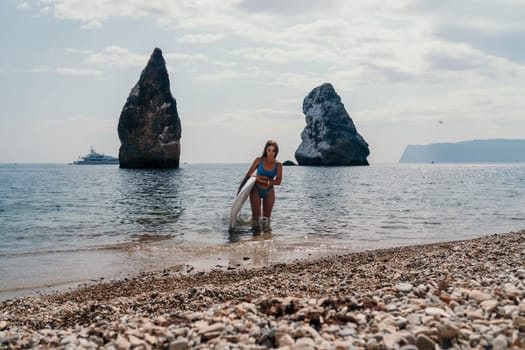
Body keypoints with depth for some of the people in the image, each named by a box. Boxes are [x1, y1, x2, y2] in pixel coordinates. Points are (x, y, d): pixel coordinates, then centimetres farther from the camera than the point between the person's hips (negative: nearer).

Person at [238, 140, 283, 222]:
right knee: (255, 215, -5)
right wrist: (240, 187, -2)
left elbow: (278, 181, -14)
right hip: (256, 190, -1)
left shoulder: (278, 165, -5)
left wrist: (263, 181, -21)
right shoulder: (259, 160, -5)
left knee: (266, 216, 5)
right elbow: (248, 174, -1)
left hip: (269, 192, 1)